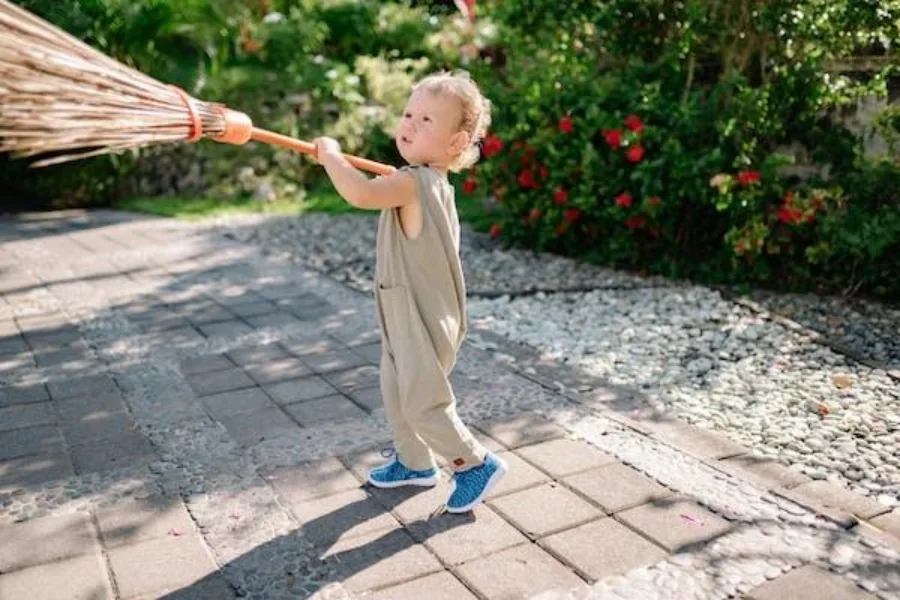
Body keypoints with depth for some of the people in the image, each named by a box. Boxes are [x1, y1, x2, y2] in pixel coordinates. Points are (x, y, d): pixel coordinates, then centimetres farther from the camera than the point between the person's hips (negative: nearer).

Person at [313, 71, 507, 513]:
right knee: (395, 392, 19)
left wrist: (330, 153, -23)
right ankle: (414, 462, 36)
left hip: (423, 320, -10)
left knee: (422, 403, 0)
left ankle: (475, 464, 18)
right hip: (406, 316, 10)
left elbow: (360, 193, -40)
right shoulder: (434, 183, 8)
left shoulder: (413, 182, -23)